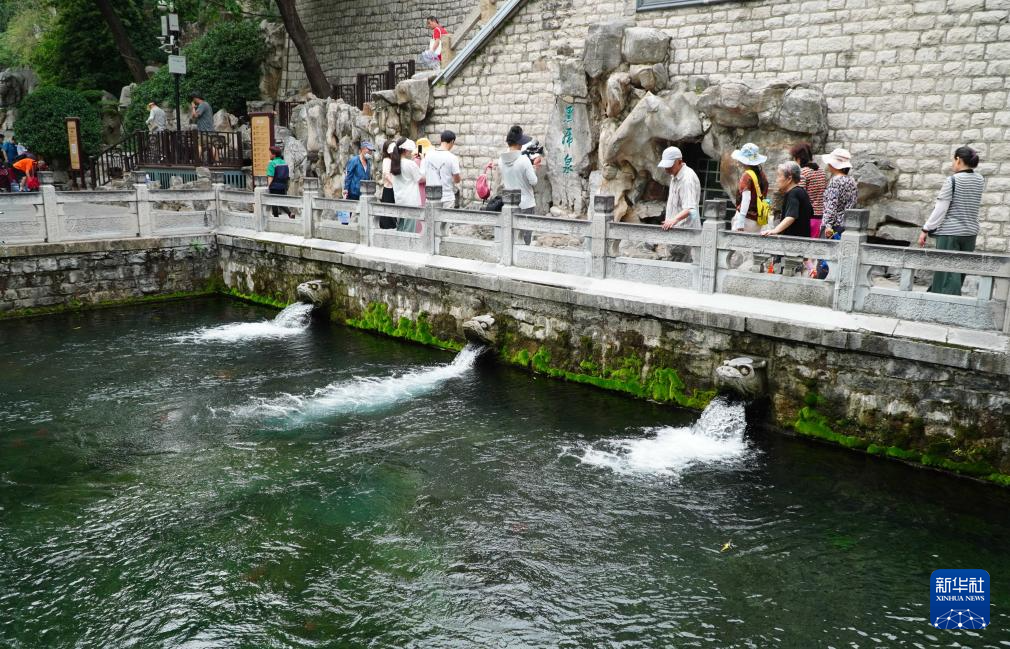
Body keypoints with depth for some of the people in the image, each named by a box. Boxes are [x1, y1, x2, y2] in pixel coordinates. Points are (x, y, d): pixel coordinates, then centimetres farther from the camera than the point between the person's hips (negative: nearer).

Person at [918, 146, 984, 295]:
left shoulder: (952, 180, -11)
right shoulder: (980, 180, 6)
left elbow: (940, 209, -14)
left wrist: (925, 230, -9)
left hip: (949, 232, -6)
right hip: (970, 232, 6)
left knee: (947, 273, -3)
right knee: (958, 274, 14)